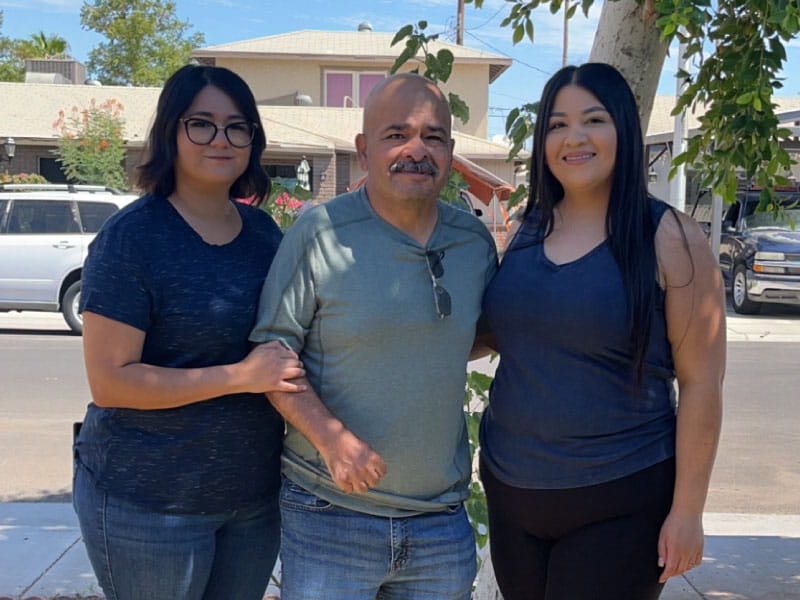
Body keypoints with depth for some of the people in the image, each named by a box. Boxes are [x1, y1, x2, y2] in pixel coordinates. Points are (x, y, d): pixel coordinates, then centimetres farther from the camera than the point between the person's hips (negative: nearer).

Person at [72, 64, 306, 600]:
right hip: (148, 503, -6)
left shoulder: (263, 230, 5)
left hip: (255, 495, 6)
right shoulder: (131, 238, -14)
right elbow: (109, 382, -18)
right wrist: (241, 375, -23)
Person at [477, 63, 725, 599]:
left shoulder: (670, 239, -10)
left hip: (618, 506, -5)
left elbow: (701, 383, -10)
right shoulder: (529, 230, 4)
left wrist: (687, 510, -11)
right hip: (510, 491, 5)